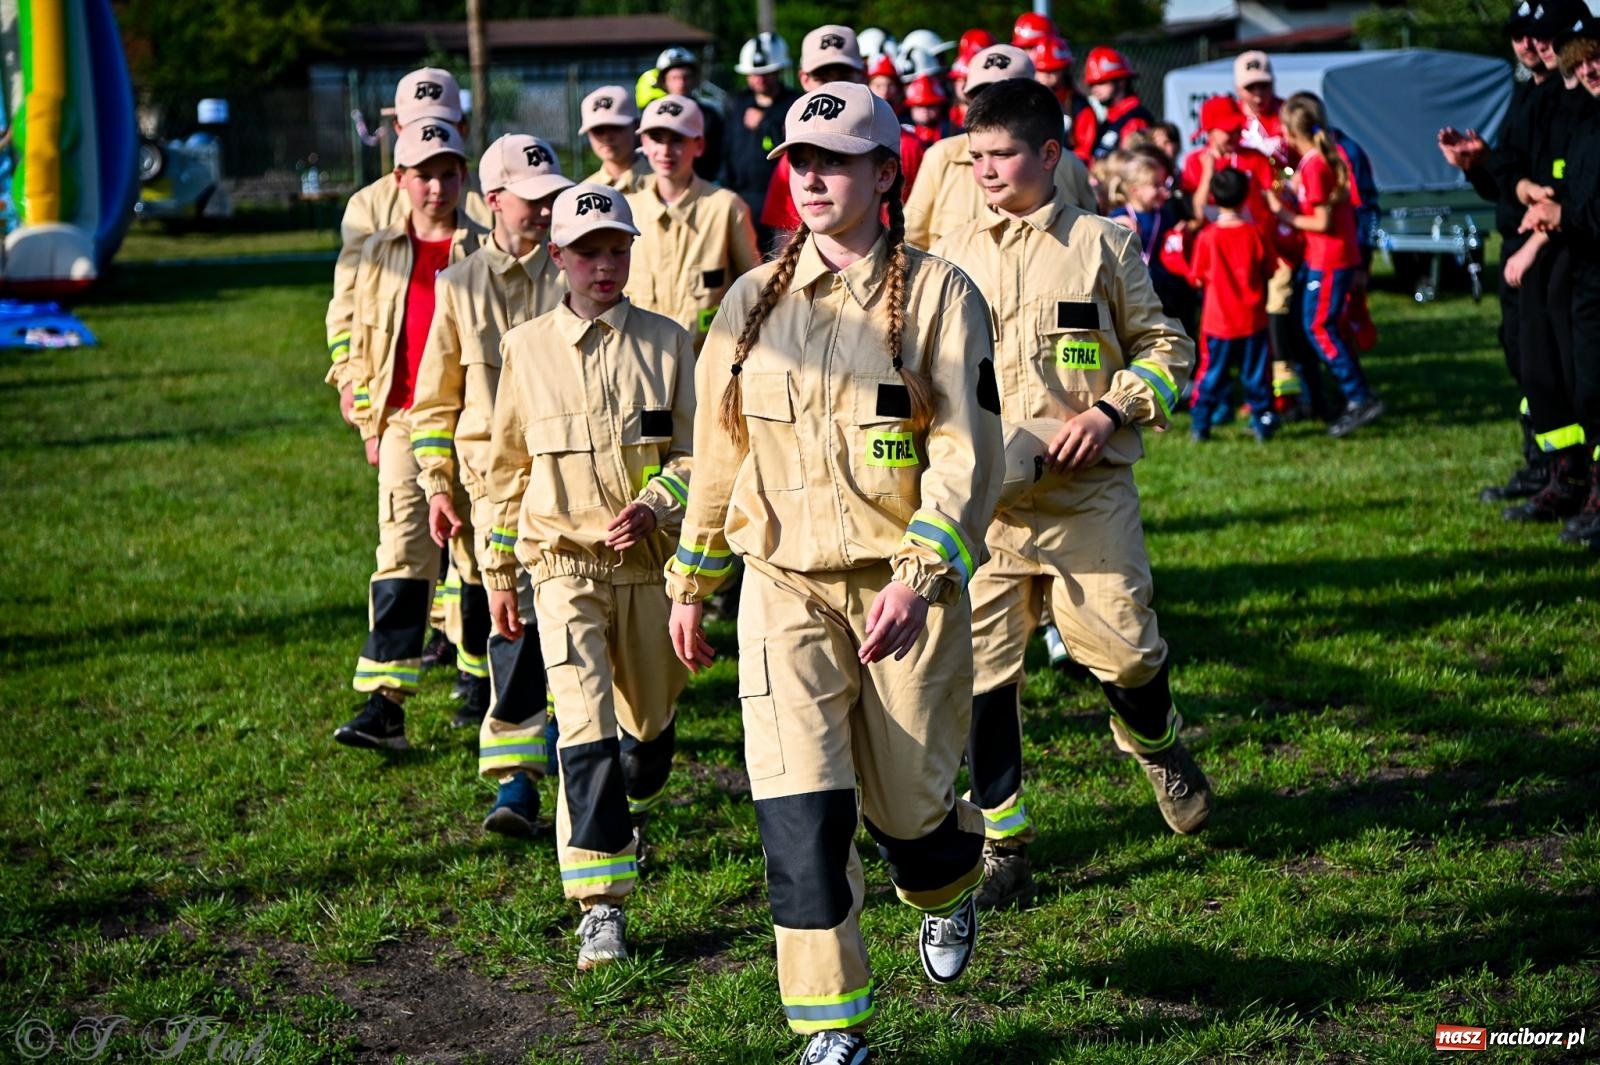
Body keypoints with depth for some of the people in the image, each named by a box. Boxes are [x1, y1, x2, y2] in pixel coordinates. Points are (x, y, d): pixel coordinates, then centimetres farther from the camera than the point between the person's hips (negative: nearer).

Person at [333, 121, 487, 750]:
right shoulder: (380, 255, 11)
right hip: (404, 423, 1)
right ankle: (384, 707, -12)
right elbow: (362, 344, 16)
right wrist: (369, 424, 11)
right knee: (401, 556, -9)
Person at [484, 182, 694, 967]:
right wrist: (498, 572, 12)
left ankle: (630, 810, 51)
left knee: (650, 716, 16)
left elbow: (695, 453, 3)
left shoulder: (667, 342, 1)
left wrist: (654, 506, -18)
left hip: (650, 558, 2)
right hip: (562, 558, -2)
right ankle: (601, 908, -13)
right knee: (585, 725, -14)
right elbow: (507, 465, 11)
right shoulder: (526, 348, 2)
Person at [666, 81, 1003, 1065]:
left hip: (907, 593, -2)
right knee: (801, 810, -11)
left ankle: (950, 890, 45)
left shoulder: (938, 294, -4)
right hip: (786, 588, 2)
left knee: (908, 806, 8)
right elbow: (718, 453, 16)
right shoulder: (754, 302, 7)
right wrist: (689, 589, 19)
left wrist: (915, 580, -22)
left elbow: (967, 457, -10)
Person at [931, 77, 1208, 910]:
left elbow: (1165, 344, 7)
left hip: (1088, 491, -2)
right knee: (982, 668, -1)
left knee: (1124, 650, -2)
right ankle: (1002, 841, 12)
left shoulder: (1102, 245, 4)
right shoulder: (951, 258, 10)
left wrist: (1110, 412, -9)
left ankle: (1158, 746, 34)